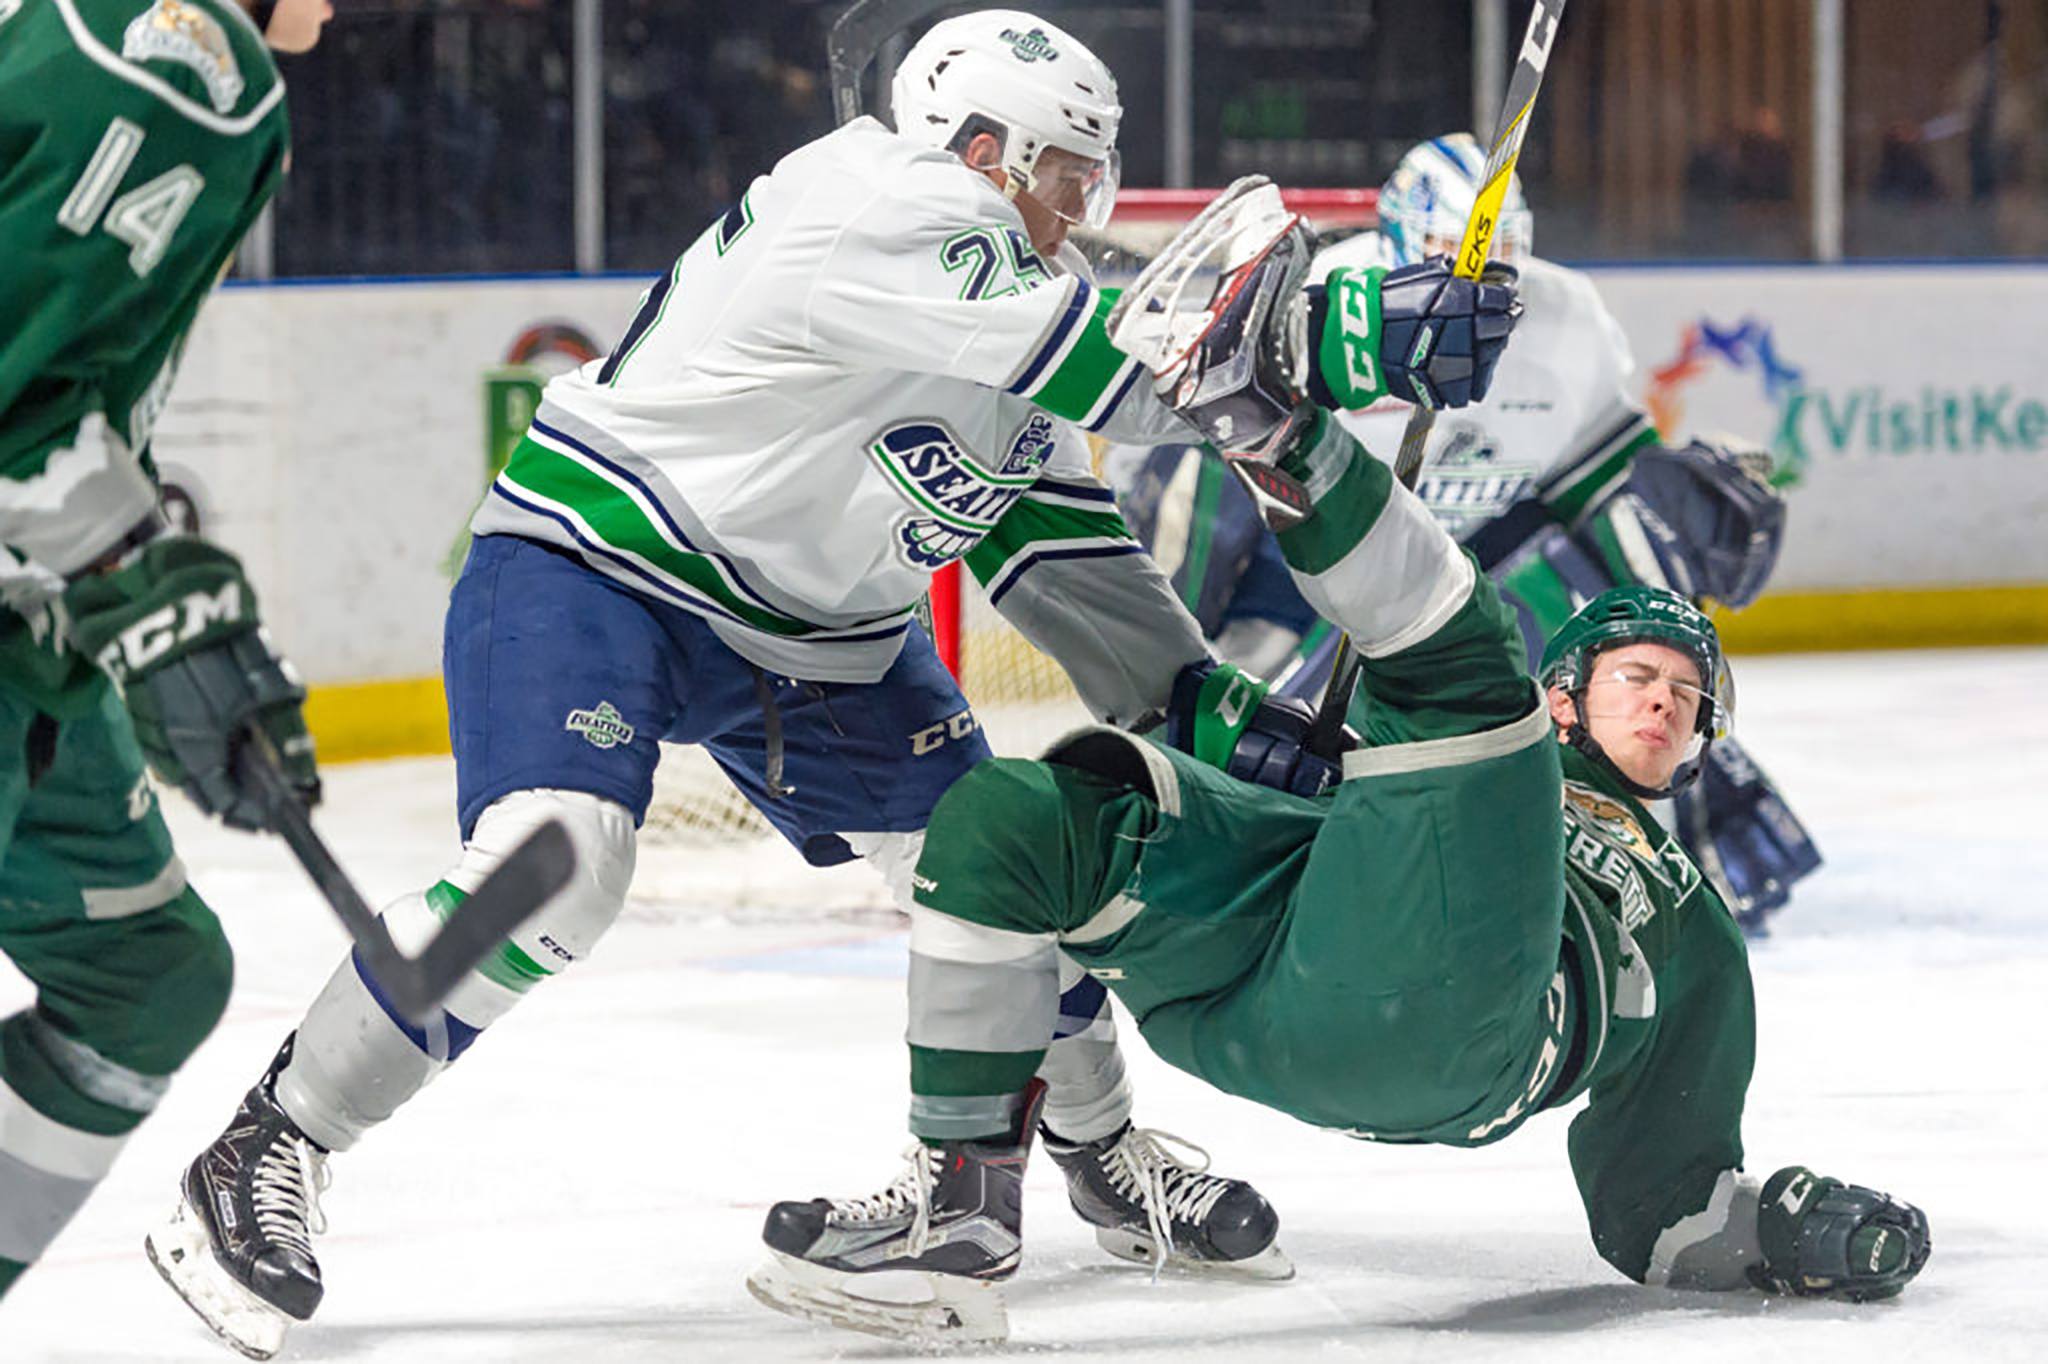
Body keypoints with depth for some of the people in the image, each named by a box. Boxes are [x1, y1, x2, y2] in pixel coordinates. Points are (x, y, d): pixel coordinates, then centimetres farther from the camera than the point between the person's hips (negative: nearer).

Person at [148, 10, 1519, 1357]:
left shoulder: (1018, 278, 8)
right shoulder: (879, 211, -23)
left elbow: (1054, 535, 10)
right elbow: (1100, 358, -32)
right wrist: (1359, 333, -31)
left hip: (816, 633, 10)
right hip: (587, 573, -10)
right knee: (554, 867, -29)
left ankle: (1103, 1148, 30)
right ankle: (270, 1155, -19)